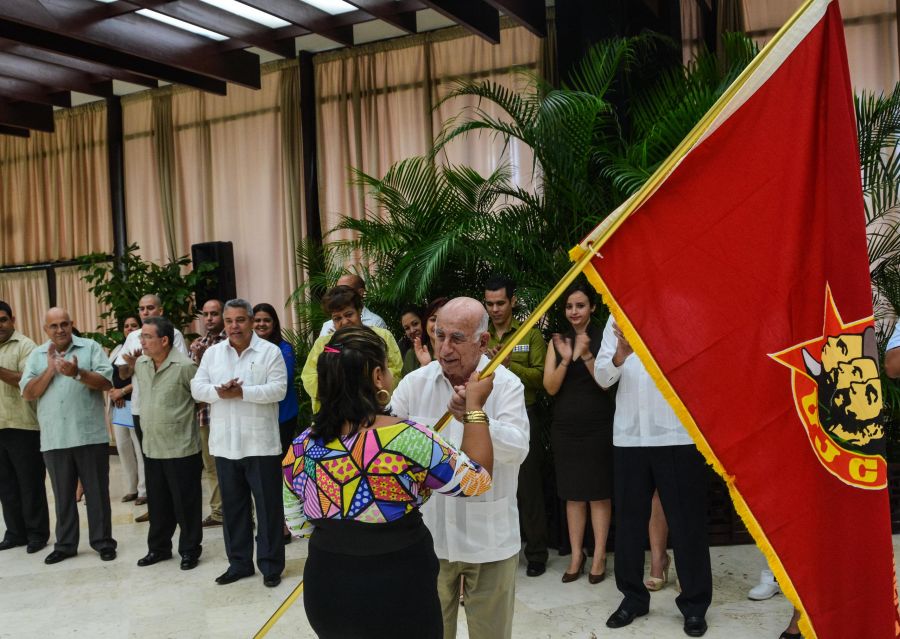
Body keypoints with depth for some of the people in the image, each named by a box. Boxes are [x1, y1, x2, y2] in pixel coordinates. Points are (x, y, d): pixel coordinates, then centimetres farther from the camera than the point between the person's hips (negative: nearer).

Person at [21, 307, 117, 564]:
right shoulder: (37, 355, 10)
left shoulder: (91, 347, 1)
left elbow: (107, 382, -9)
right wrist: (50, 370, -10)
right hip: (54, 439, 3)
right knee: (63, 495, 13)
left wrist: (78, 373, -23)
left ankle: (103, 541, 15)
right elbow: (27, 393, 2)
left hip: (90, 435, -3)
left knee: (97, 492, 5)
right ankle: (65, 544, 24)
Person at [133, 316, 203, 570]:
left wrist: (189, 415, -2)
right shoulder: (140, 364, 5)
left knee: (185, 503, 4)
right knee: (157, 502, 17)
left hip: (181, 448, -6)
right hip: (151, 448, 6)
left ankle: (189, 550, 18)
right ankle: (158, 547, 31)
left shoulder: (184, 366, -17)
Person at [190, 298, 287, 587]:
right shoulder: (212, 353, 10)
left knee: (268, 506, 3)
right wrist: (218, 391, -18)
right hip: (224, 443, 4)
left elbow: (278, 389, -13)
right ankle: (238, 562, 26)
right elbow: (197, 387, 2)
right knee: (233, 506, 14)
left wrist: (242, 392, -21)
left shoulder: (270, 352, -3)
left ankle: (270, 565, 13)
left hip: (261, 443, -4)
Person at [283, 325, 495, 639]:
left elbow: (297, 525, 5)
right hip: (398, 600, -4)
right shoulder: (406, 439, -22)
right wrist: (475, 406, -2)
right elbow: (477, 478, -10)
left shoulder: (301, 446, -7)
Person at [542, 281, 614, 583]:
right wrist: (566, 359, -14)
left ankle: (599, 556, 11)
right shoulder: (557, 341, 7)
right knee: (573, 493, 8)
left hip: (598, 425, -3)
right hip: (565, 425, 3)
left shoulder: (603, 338, -3)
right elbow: (550, 387, 1)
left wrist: (586, 355, -20)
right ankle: (576, 555, 16)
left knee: (599, 492, 2)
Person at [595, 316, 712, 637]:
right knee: (629, 519, 11)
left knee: (686, 521, 5)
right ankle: (633, 596, 26)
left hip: (679, 435, -3)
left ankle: (694, 603, 19)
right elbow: (601, 377, 3)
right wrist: (620, 355, -19)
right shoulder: (618, 318, 10)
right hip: (629, 435, 3)